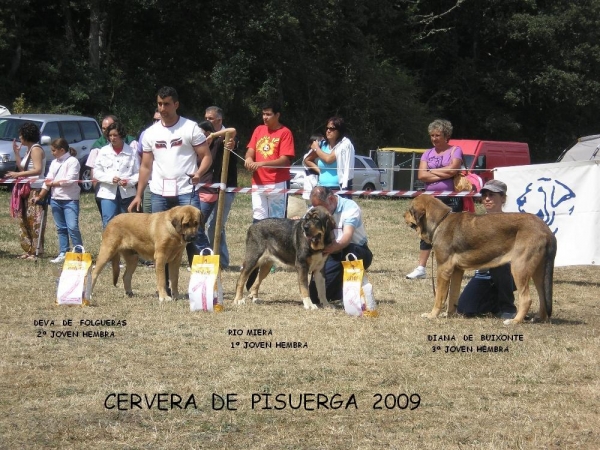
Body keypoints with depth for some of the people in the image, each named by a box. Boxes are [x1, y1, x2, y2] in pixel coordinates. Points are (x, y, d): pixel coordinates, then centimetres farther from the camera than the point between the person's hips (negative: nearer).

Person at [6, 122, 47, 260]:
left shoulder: (36, 149, -11)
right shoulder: (30, 150, 18)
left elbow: (38, 170, -20)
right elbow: (22, 168, 16)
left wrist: (18, 175, -20)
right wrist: (16, 152, 13)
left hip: (36, 190, -10)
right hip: (27, 189, 10)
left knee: (35, 220, -11)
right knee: (25, 220, 10)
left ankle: (36, 251, -12)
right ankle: (29, 250, 13)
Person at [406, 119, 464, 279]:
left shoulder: (455, 151, 1)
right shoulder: (428, 154, 13)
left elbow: (452, 169, -16)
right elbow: (421, 175, 0)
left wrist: (431, 171, -4)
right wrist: (442, 174, -11)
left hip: (451, 199, -4)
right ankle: (421, 268, 7)